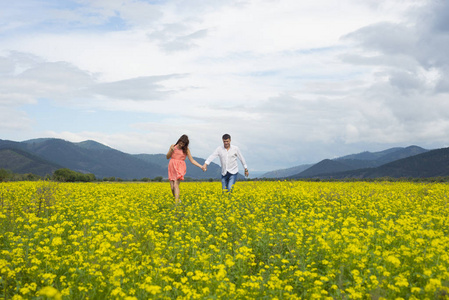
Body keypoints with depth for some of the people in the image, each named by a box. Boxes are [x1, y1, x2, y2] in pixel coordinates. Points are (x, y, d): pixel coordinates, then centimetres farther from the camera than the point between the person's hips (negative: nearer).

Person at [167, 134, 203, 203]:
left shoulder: (186, 150, 1)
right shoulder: (173, 146, 6)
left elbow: (192, 160, 3)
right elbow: (167, 157, 7)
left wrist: (201, 166, -6)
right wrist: (171, 150, -11)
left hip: (180, 168, -3)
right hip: (172, 168, 3)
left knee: (176, 185, -19)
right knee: (172, 187, -1)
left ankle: (176, 203, -24)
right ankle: (178, 200, 22)